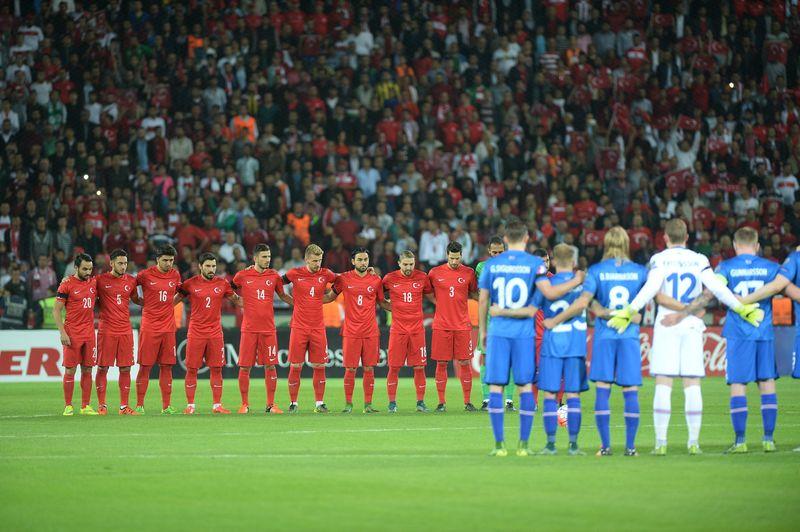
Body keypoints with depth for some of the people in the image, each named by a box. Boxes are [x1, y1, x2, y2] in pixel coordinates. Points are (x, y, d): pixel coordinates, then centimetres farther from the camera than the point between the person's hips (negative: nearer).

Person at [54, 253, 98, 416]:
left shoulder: (94, 282, 9)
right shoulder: (67, 284, -6)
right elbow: (57, 310, -6)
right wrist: (62, 333, -13)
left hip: (89, 333, 5)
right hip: (72, 333, -5)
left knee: (87, 370, 5)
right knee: (70, 370, -3)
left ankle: (86, 406, 9)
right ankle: (68, 406, 1)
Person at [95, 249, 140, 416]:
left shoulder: (131, 281, 8)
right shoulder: (101, 280, -2)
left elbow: (135, 299, 23)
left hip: (125, 331, 3)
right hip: (106, 331, -3)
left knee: (125, 369, 2)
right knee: (103, 368, 0)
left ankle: (124, 406, 6)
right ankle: (102, 405, 8)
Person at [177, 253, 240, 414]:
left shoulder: (222, 284, 5)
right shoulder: (190, 284, -1)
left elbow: (236, 299, 16)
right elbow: (175, 299, 7)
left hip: (215, 332, 2)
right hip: (195, 333, -2)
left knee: (216, 369, 3)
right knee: (191, 369, -1)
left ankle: (217, 405, 9)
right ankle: (190, 405, 7)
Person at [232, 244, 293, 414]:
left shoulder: (274, 276, 6)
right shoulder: (242, 276, 0)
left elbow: (283, 296, 19)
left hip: (268, 328, 2)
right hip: (249, 328, -2)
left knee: (270, 366, 2)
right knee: (244, 367, -1)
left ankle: (271, 404, 10)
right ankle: (245, 404, 9)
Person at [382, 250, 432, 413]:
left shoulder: (422, 278, 4)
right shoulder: (390, 278, 0)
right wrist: (389, 305, 3)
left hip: (417, 329, 1)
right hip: (397, 330, -1)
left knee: (419, 367, 2)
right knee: (394, 367, -1)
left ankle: (420, 402, 10)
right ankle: (392, 403, 8)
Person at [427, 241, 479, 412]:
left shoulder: (469, 273, 3)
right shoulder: (435, 273, 2)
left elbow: (474, 293, 16)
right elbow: (427, 292, 15)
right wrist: (439, 302, 2)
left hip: (462, 325, 0)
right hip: (441, 325, 0)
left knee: (465, 363, 0)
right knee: (441, 364, 1)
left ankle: (467, 402, 6)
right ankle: (441, 402, 7)